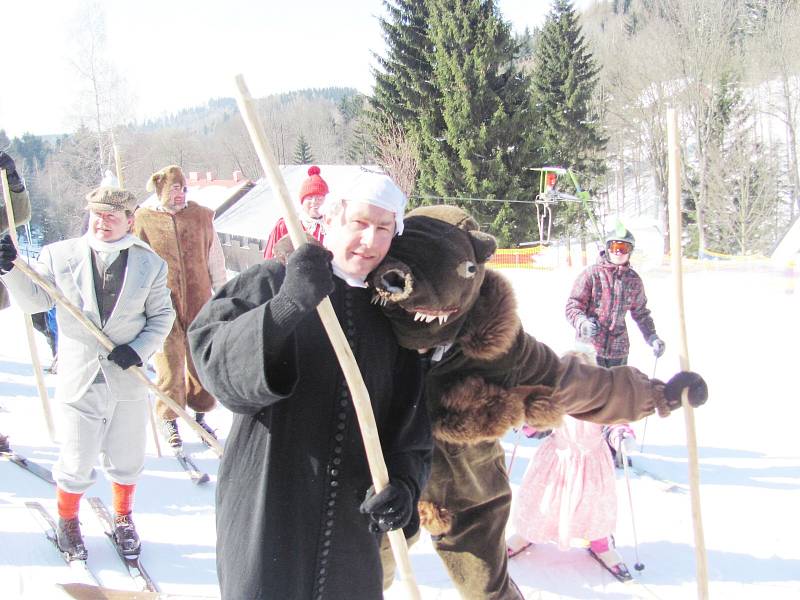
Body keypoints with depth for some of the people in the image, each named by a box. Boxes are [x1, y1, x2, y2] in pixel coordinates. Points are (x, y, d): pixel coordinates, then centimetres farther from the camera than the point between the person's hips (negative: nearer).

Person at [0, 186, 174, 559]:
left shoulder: (150, 264, 0)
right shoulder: (59, 255, -1)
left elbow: (162, 315, 3)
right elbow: (33, 300, 2)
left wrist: (139, 349, -12)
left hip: (128, 379, 1)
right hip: (79, 379, -1)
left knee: (126, 460, 15)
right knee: (76, 464, 7)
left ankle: (123, 519, 39)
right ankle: (67, 522, 33)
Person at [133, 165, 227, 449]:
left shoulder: (201, 216, 3)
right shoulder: (143, 219, -3)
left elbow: (215, 260, 11)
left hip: (198, 302, 2)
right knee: (170, 362, 2)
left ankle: (199, 414, 28)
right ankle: (169, 419, 19)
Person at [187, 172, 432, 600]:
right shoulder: (273, 283, -6)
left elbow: (411, 421, 6)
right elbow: (211, 356, -20)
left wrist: (403, 483, -11)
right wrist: (288, 307, -32)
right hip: (267, 512, -4)